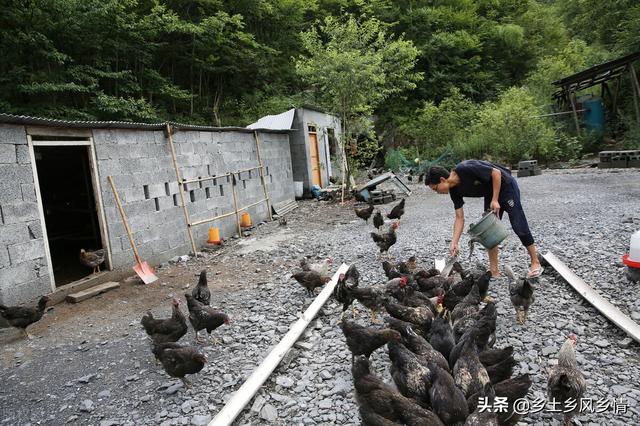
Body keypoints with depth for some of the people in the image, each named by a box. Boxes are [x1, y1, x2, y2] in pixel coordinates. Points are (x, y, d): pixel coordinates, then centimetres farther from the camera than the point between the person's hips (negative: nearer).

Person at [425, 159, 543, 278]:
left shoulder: (465, 169, -32)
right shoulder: (454, 190, -9)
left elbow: (496, 172, -25)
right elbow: (460, 218, -7)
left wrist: (495, 200, -25)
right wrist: (454, 243, -15)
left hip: (506, 186, -7)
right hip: (490, 193, 7)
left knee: (519, 227, -5)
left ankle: (536, 263, 9)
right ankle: (494, 271, 7)